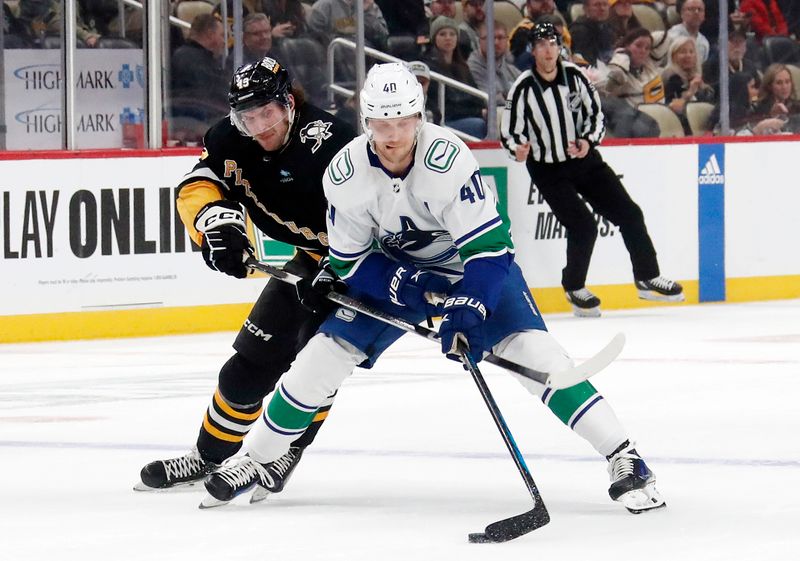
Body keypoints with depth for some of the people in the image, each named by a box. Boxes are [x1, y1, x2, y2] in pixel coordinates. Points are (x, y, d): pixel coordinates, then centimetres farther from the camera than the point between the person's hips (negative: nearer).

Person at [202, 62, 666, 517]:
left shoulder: (447, 158, -33)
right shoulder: (346, 174, -20)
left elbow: (487, 244, -30)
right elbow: (349, 260, -10)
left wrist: (469, 310, -41)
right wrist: (399, 285, -26)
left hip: (471, 265, -3)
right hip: (389, 273, 3)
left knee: (533, 351, -22)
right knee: (324, 356, -4)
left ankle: (623, 457, -19)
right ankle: (257, 461, 15)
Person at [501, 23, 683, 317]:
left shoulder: (574, 75, -6)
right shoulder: (524, 88, -16)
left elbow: (595, 113, 4)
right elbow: (509, 132, -11)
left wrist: (588, 141, -13)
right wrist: (519, 149, -33)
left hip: (585, 160, 5)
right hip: (549, 170, -5)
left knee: (628, 214, 2)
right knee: (583, 227, -16)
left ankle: (647, 278, 16)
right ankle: (574, 288, 8)